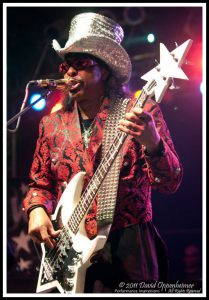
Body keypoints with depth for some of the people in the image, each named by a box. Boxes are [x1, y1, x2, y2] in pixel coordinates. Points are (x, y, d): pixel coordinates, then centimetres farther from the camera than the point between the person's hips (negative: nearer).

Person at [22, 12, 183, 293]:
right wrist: (37, 210, -4)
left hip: (127, 254, -3)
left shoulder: (141, 112, -4)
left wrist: (151, 142, -30)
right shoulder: (52, 123, 9)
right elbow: (40, 183, 18)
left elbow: (170, 183, -11)